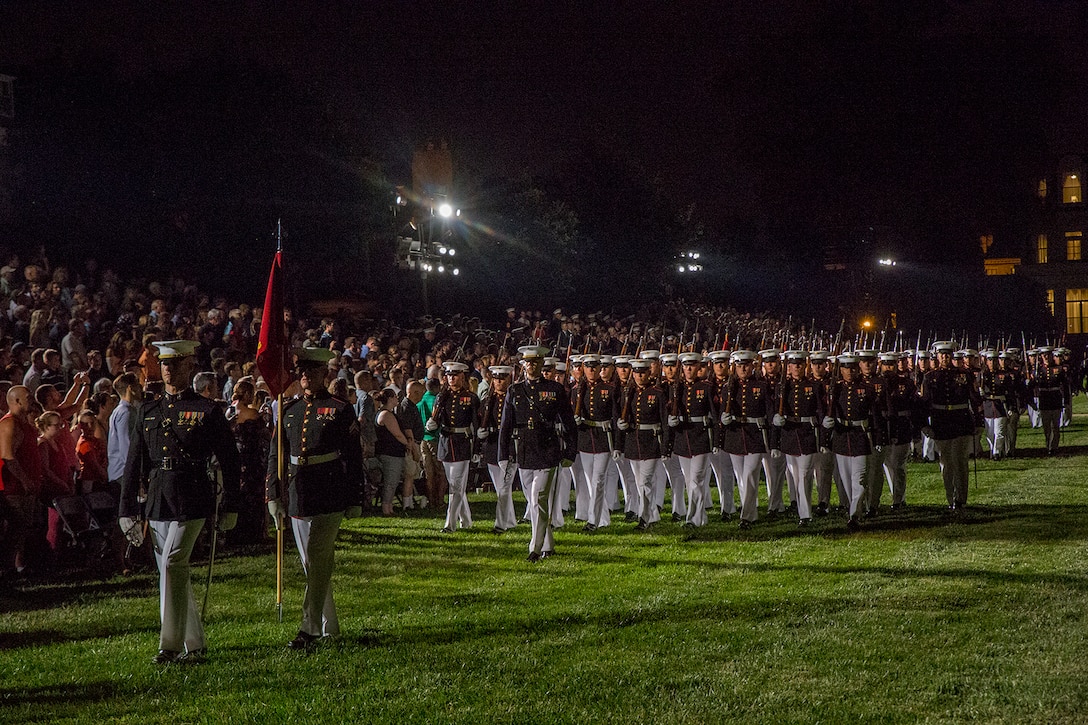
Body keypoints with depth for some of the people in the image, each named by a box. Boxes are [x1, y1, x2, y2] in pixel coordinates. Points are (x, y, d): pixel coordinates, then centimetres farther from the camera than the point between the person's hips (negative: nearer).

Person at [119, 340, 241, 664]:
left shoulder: (208, 411, -1)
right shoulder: (148, 411, 12)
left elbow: (230, 462, 3)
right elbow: (133, 464, 13)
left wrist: (230, 507, 1)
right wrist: (126, 509, 8)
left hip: (192, 500, -6)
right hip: (157, 501, 6)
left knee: (172, 565, -17)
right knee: (174, 574, 10)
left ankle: (171, 644, -12)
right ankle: (195, 644, 21)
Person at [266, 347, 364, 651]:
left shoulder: (340, 410, -1)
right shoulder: (288, 411, 12)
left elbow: (354, 459, -2)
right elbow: (275, 456, 13)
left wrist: (355, 501, -5)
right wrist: (274, 496, 6)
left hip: (329, 497, -5)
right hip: (298, 497, 5)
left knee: (317, 560, -12)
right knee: (314, 565, 11)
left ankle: (310, 629, -11)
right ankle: (329, 627, 21)